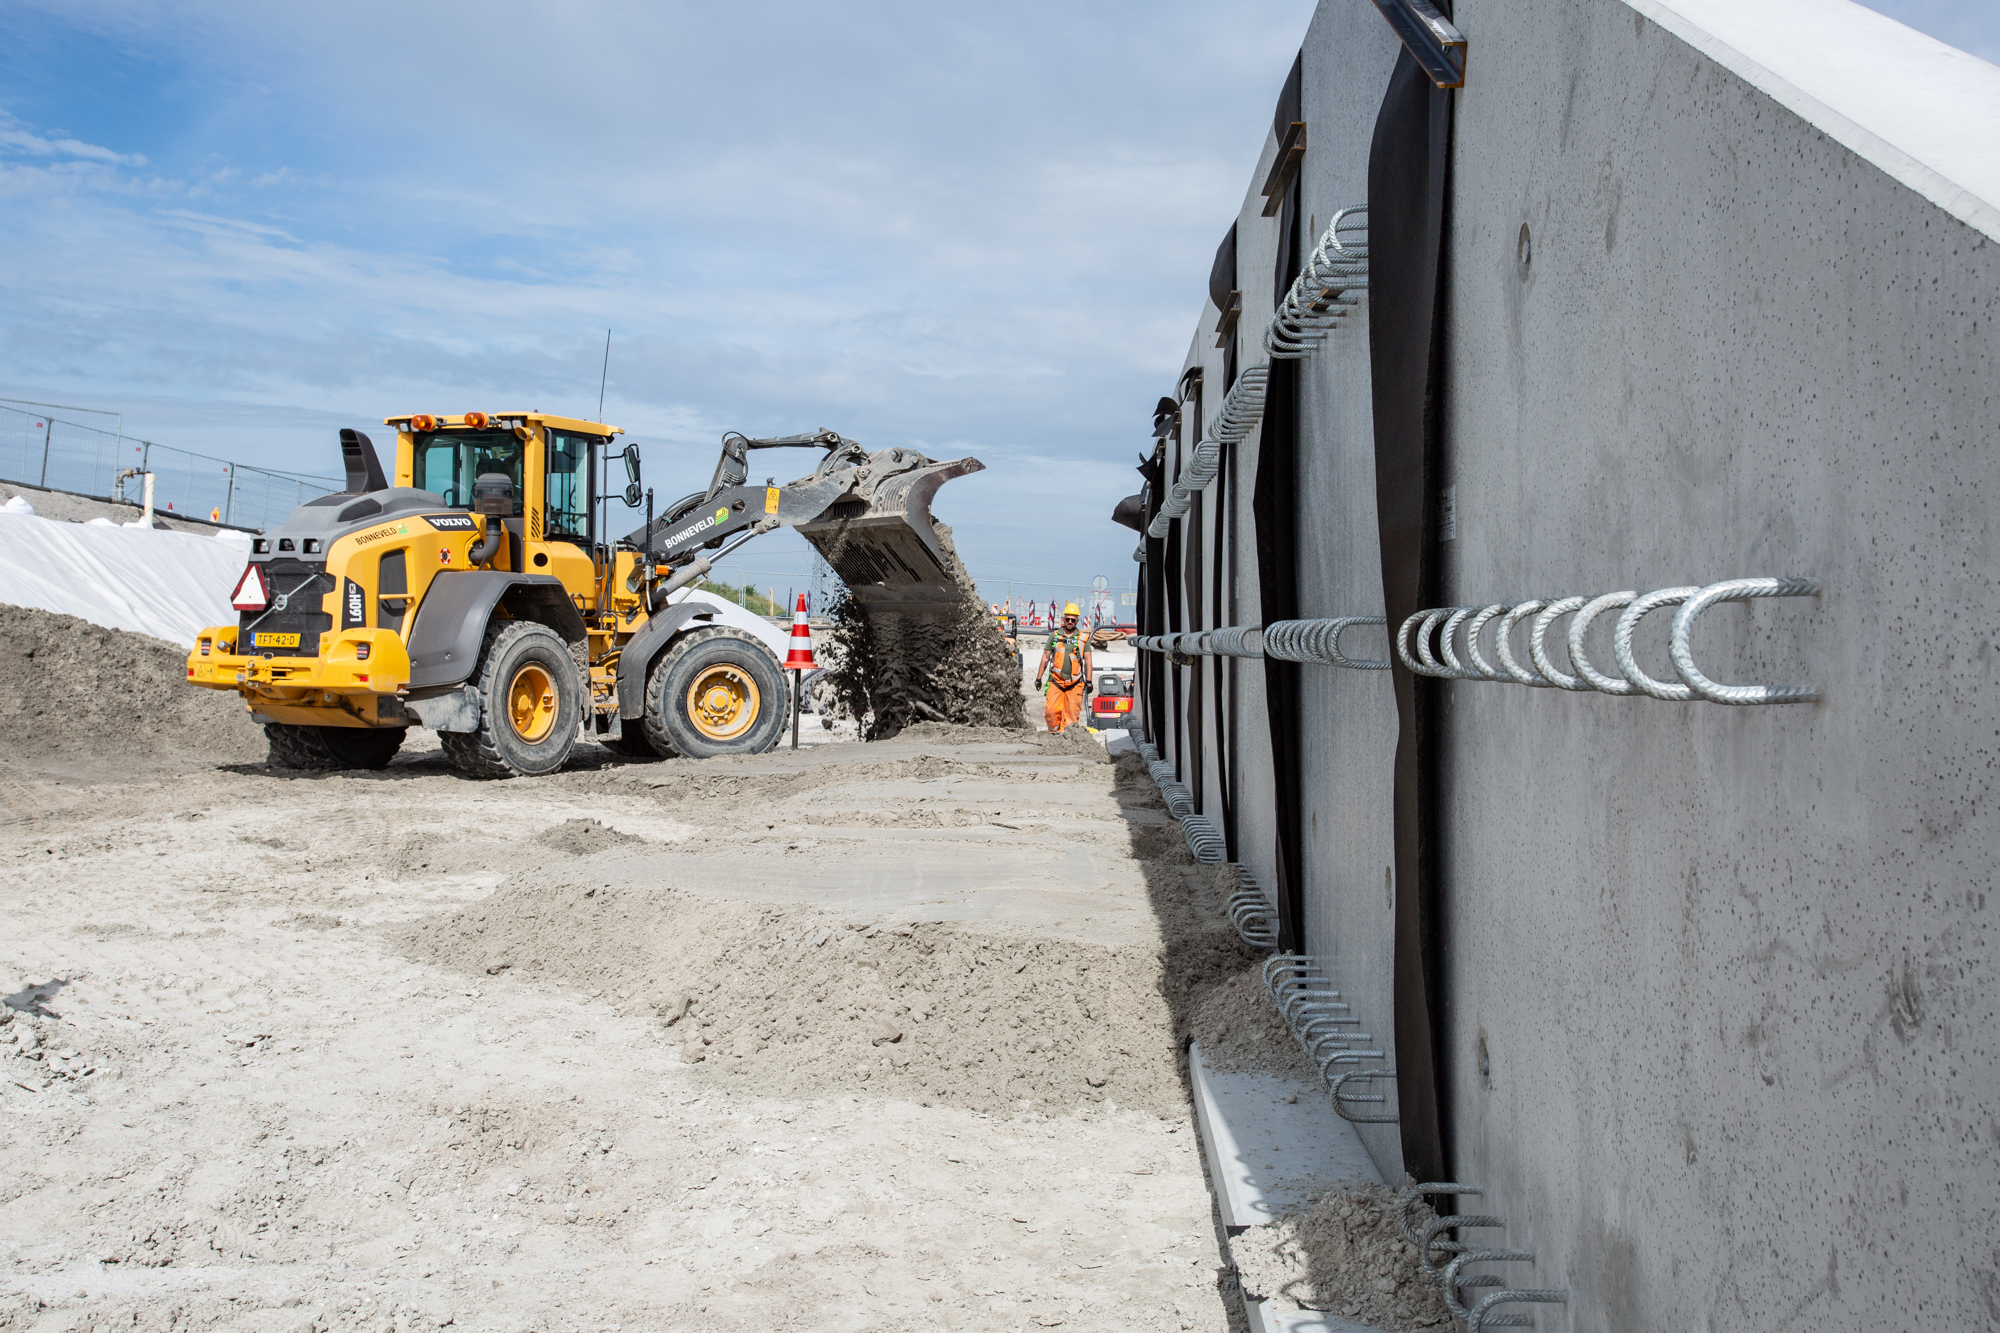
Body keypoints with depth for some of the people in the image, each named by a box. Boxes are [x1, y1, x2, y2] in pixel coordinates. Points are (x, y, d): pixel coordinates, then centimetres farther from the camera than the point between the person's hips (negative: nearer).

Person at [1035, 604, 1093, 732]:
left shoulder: (1083, 638, 7)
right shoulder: (1054, 636, 10)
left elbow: (1088, 661, 5)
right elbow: (1045, 658, 13)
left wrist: (1089, 681, -2)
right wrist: (1038, 678, 10)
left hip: (1075, 683, -1)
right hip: (1056, 681, 1)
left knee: (1072, 713, -3)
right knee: (1051, 710, -9)